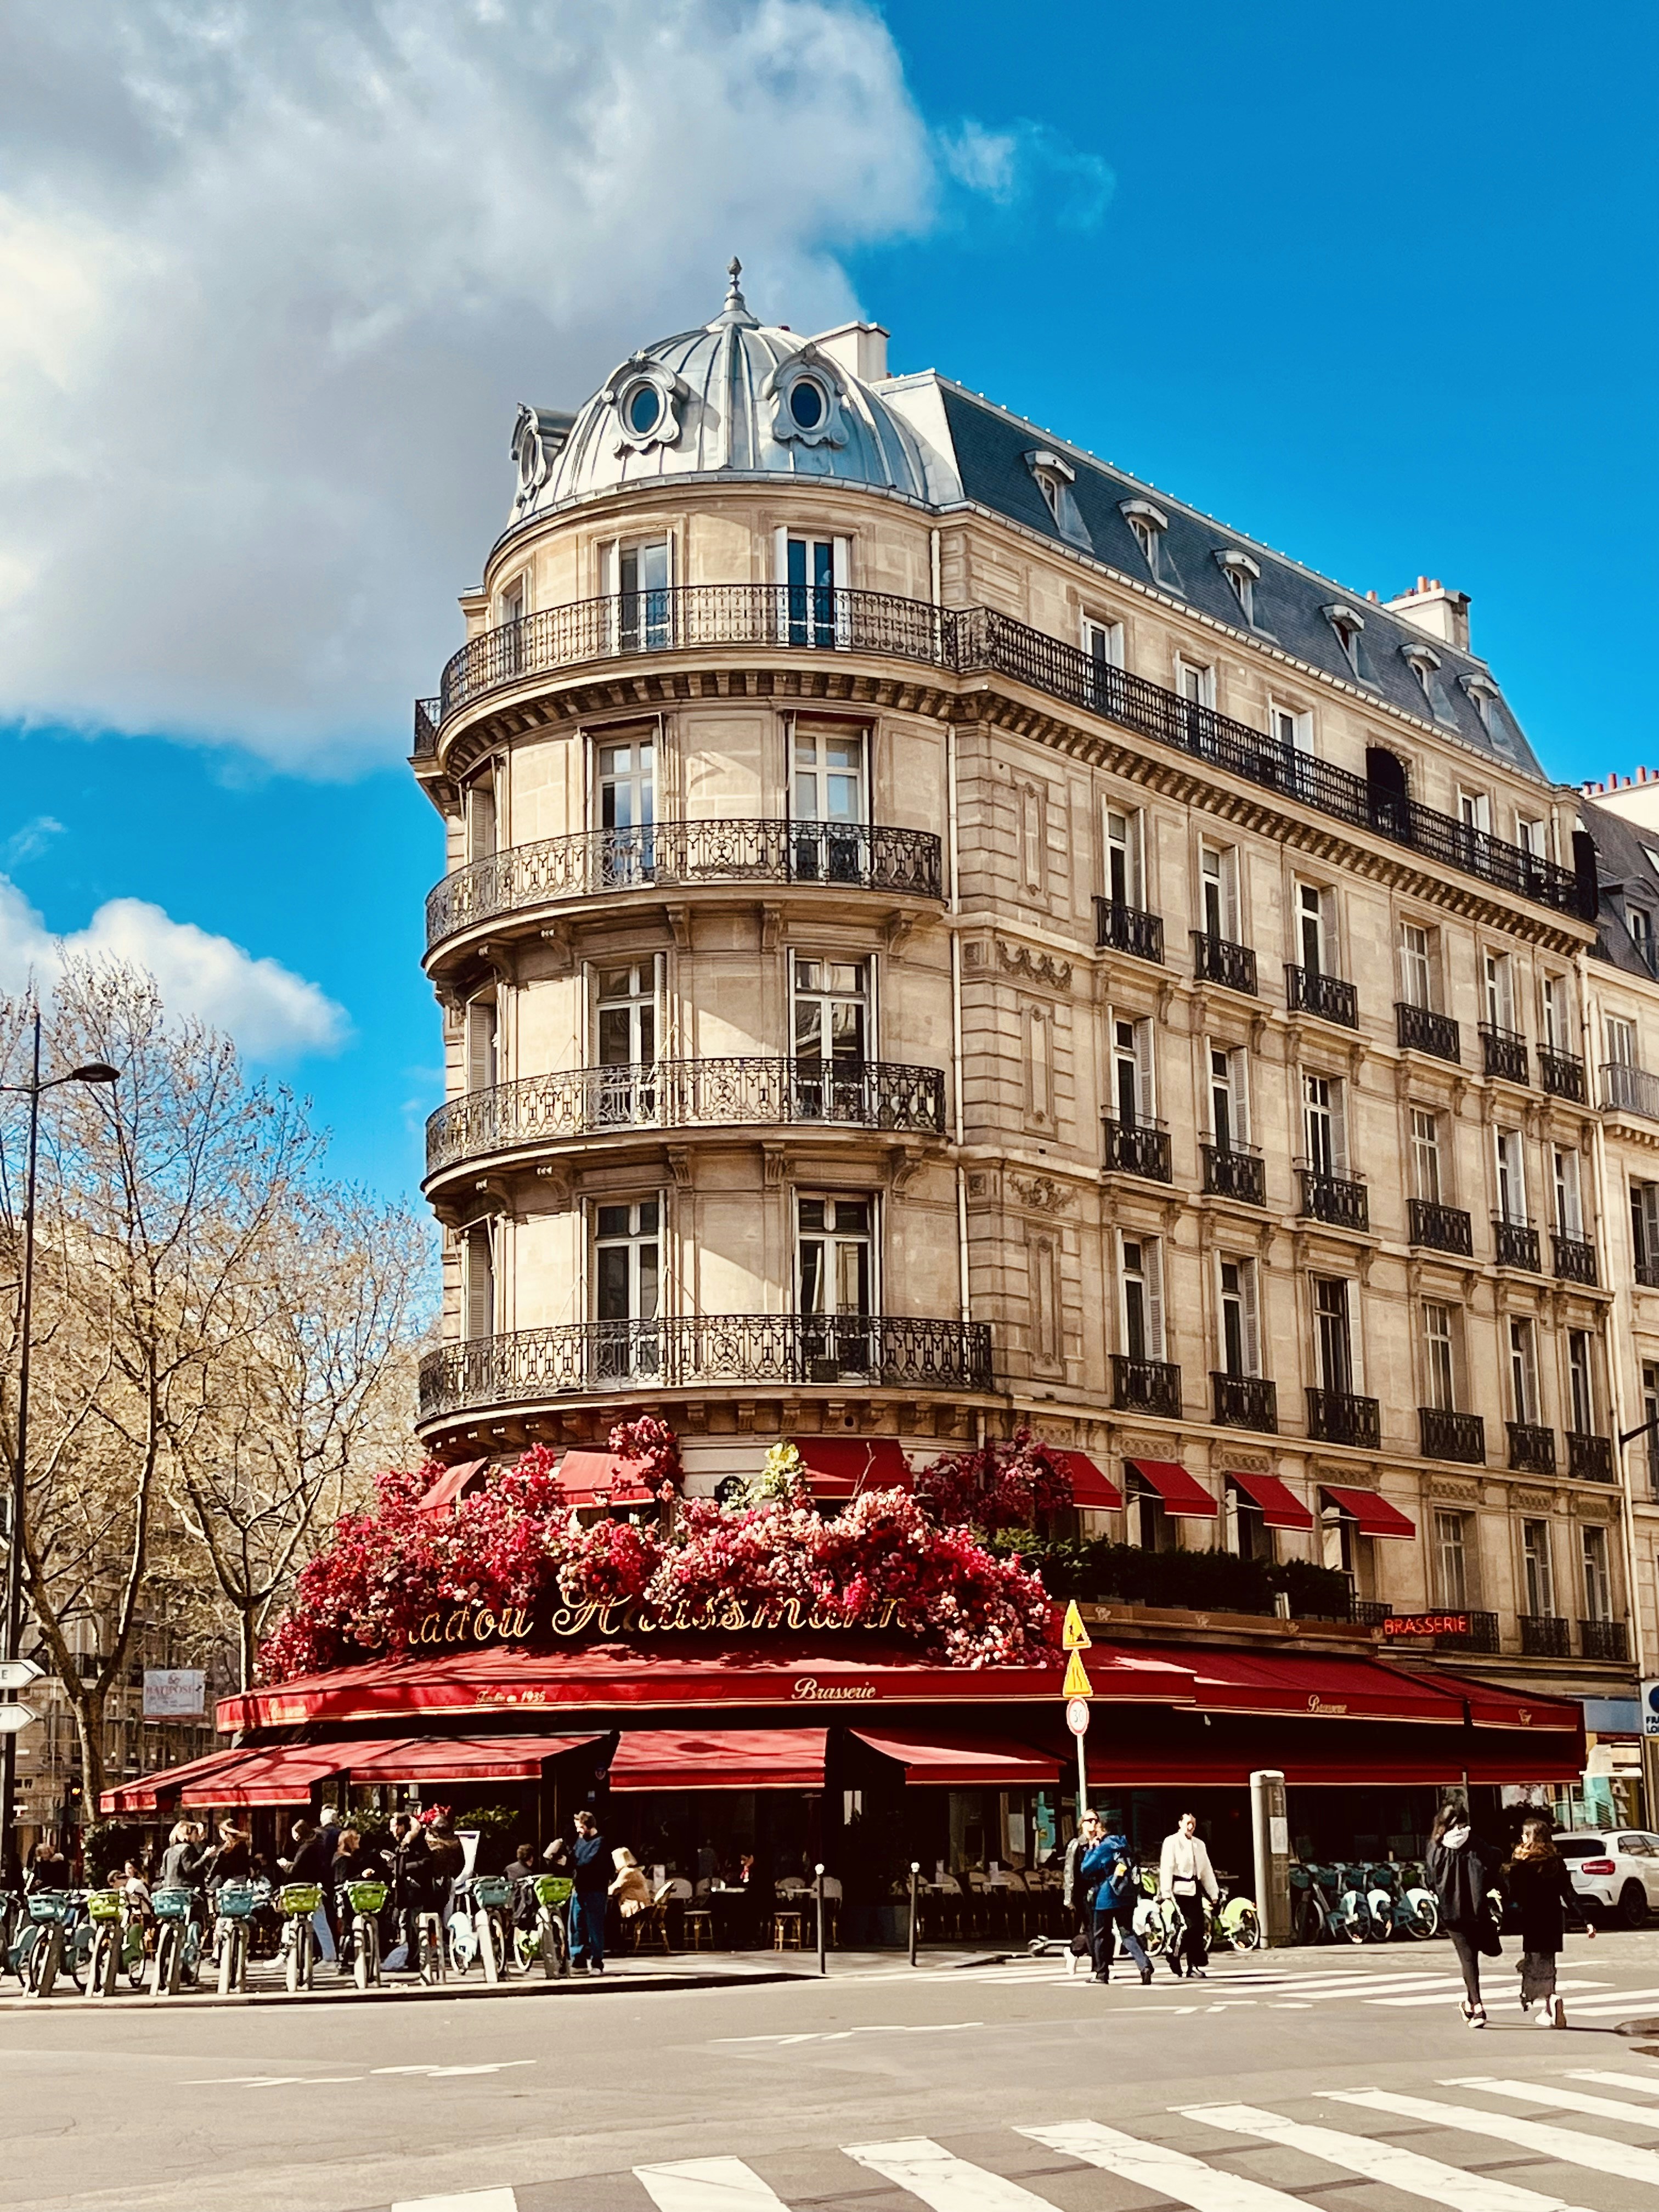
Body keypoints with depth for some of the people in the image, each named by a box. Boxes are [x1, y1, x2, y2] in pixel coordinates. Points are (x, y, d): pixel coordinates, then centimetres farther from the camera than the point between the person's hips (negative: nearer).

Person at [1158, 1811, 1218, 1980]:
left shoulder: (1199, 1844, 18)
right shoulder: (1171, 1842, -2)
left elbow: (1207, 1870, 20)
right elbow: (1166, 1868, -8)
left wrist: (1213, 1893, 16)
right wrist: (1166, 1893, -16)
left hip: (1195, 1889, 6)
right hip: (1180, 1890, -6)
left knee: (1198, 1928, 1)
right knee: (1190, 1926, -14)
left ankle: (1194, 1967, 9)